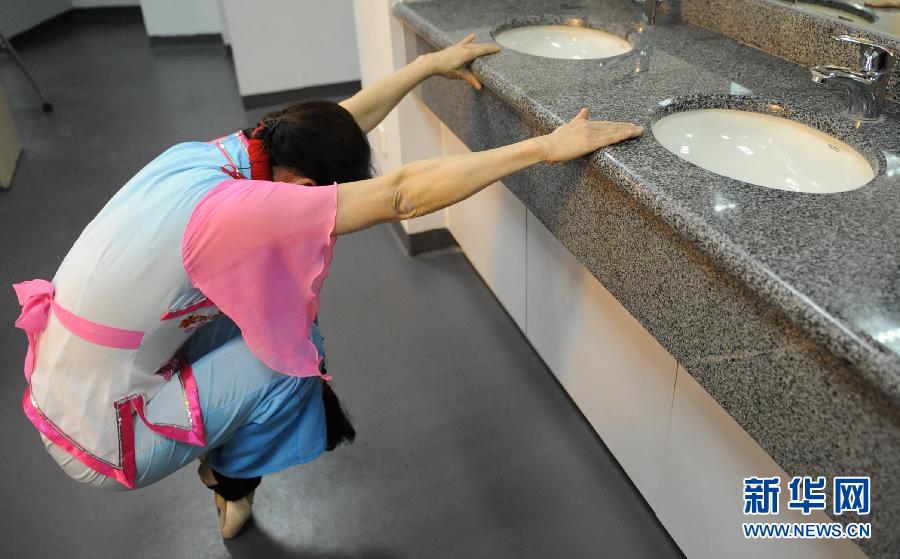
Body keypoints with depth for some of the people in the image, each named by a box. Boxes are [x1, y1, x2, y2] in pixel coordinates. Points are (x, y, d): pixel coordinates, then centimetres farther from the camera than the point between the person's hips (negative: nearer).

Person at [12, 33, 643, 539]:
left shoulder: (206, 153, -8)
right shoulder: (223, 210, -33)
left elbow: (337, 125, 1)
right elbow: (403, 193, -36)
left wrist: (430, 63, 6)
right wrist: (547, 147, -31)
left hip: (72, 378, 8)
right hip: (104, 441, -8)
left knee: (264, 303, 10)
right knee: (296, 349, -9)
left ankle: (222, 452, 28)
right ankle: (233, 482, 18)